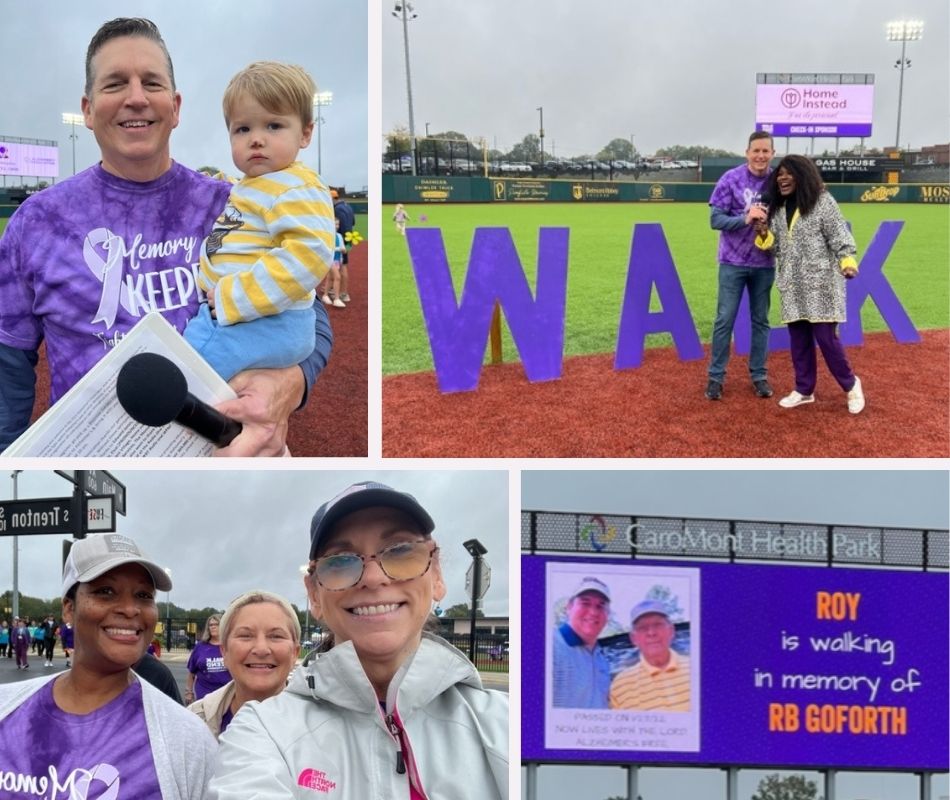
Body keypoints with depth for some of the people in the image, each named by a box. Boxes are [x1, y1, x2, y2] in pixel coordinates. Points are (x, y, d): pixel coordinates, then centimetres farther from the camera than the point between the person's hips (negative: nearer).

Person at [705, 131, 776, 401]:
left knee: (760, 320, 10)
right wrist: (745, 219, -26)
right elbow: (716, 219, -10)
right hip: (733, 261, -3)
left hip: (764, 263, 3)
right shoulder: (730, 179, -8)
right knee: (725, 319, -1)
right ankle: (716, 377, 7)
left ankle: (759, 375, 19)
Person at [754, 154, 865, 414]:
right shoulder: (777, 208, 12)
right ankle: (804, 390, 21)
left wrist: (847, 261, -25)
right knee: (798, 339, 9)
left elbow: (839, 236, -10)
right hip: (792, 286, 6)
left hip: (820, 283, -6)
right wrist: (764, 236, -5)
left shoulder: (822, 202, -7)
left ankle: (851, 385, 14)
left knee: (826, 337, -5)